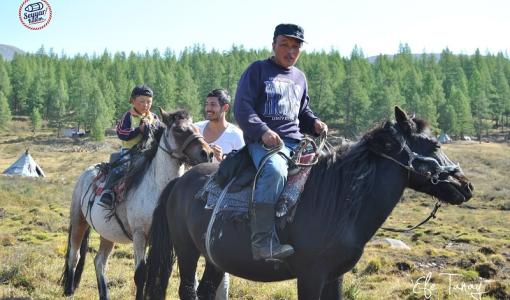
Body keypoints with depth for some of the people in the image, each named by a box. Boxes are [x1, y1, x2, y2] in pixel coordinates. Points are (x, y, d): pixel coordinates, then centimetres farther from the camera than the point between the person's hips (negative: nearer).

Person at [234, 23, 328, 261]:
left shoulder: (299, 77, 23)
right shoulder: (257, 70, 5)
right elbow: (242, 108, -4)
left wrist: (314, 123, 9)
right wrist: (263, 131, -21)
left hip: (295, 142, 7)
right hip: (263, 141, -7)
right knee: (275, 170, -37)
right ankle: (263, 241, -42)